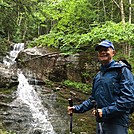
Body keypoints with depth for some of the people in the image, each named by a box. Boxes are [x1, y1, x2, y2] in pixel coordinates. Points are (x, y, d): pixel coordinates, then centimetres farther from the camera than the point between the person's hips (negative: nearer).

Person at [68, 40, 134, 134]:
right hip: (100, 122, 7)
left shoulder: (122, 71, -8)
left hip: (117, 123, -7)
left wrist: (106, 111, -22)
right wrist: (78, 108, 12)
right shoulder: (98, 75, 17)